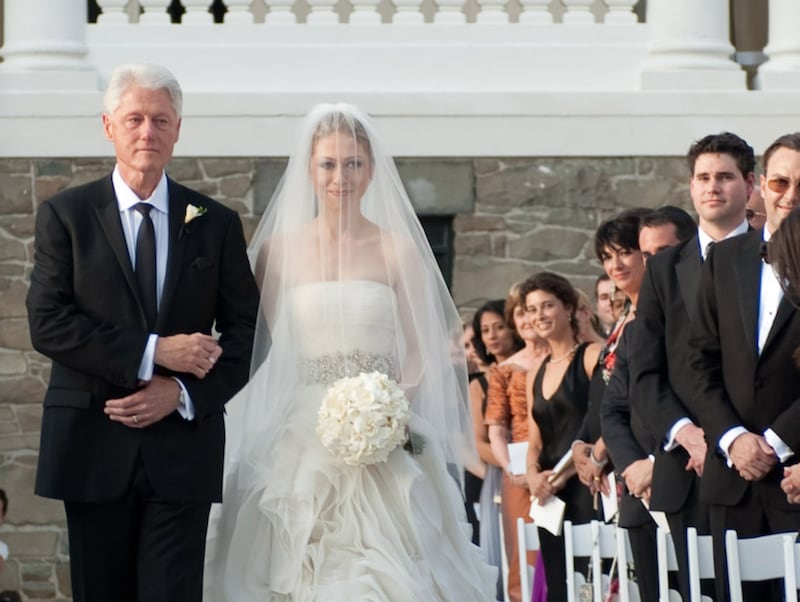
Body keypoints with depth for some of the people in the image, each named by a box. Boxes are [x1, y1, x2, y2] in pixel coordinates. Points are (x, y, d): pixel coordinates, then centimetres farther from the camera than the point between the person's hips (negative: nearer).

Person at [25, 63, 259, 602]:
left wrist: (182, 393, -11)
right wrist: (152, 352, -15)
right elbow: (48, 324, -7)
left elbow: (246, 331, 5)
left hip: (182, 446, 0)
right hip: (93, 447, 0)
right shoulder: (65, 215, 4)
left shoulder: (216, 224, 8)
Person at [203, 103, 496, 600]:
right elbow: (268, 350, 7)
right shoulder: (278, 250, 5)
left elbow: (420, 353, 5)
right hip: (301, 443, 0)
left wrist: (392, 406, -12)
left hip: (384, 445, 0)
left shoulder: (399, 250, 4)